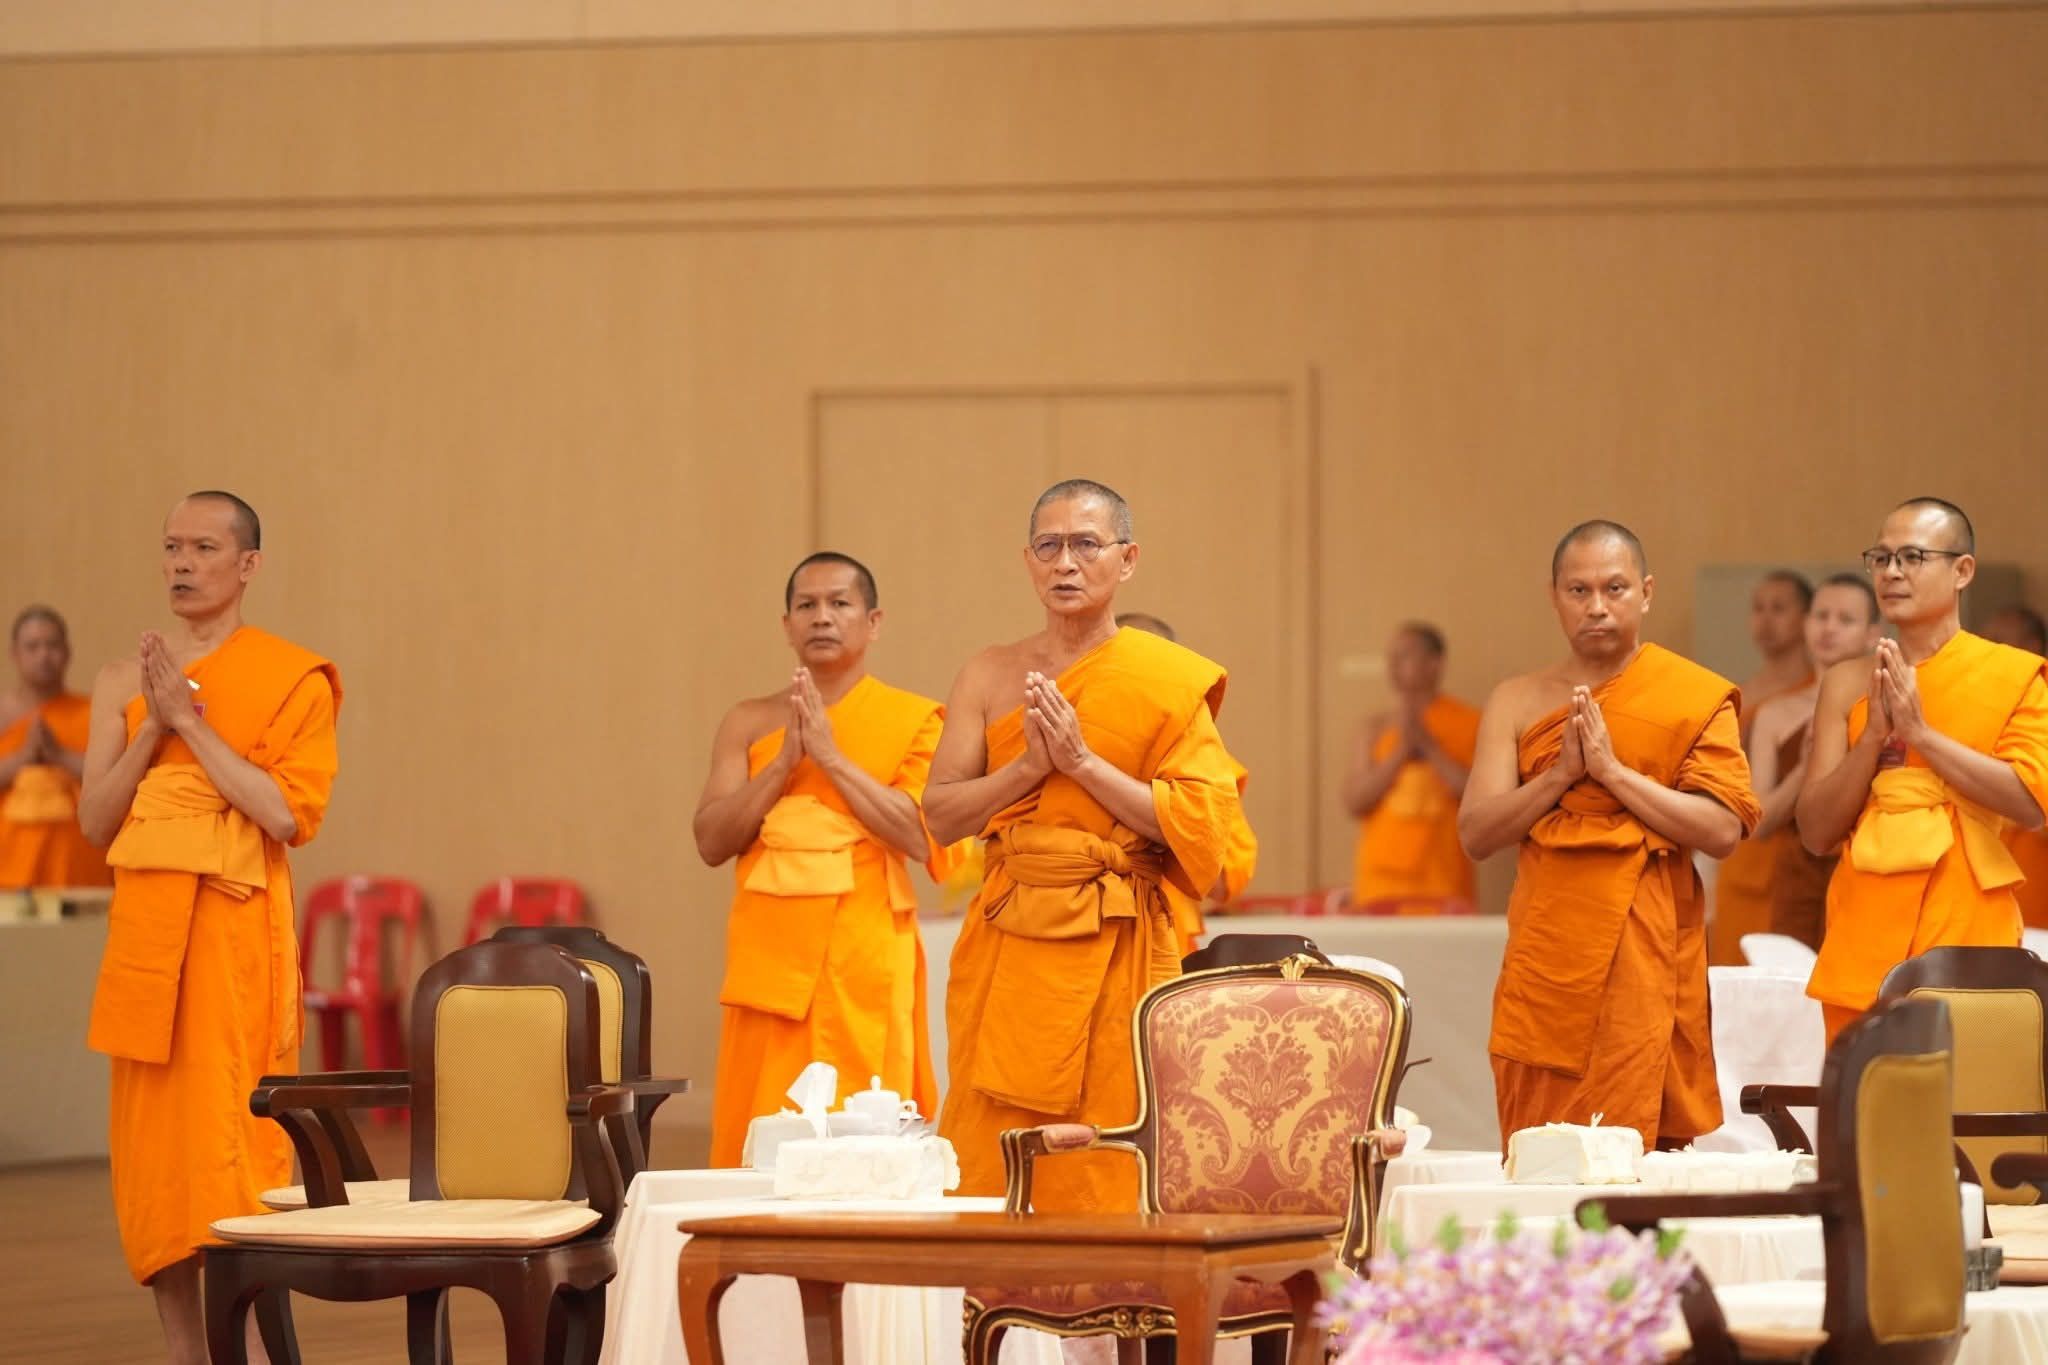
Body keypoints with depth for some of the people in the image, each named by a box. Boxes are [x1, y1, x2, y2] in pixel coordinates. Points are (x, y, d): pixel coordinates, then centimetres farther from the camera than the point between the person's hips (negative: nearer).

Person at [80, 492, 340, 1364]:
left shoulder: (293, 681, -1)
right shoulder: (123, 682, 12)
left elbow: (289, 815, -12)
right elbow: (95, 823, 7)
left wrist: (193, 721, -11)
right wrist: (155, 726, -6)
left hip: (238, 934, -5)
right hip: (144, 933, 5)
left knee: (232, 1136, -9)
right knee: (151, 1140, 3)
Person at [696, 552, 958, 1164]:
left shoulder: (913, 720, 4)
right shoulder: (749, 722, 12)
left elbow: (919, 838, -9)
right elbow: (712, 840, 2)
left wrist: (831, 755, -11)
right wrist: (785, 761, -9)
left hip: (865, 959, -2)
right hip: (769, 955, 2)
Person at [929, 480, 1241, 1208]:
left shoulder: (1167, 680, 2)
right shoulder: (990, 675, 11)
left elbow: (1200, 821, -7)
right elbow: (940, 812, 6)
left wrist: (1084, 763, -11)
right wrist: (1027, 767, -9)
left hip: (1115, 951, -3)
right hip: (1007, 948, 3)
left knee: (1105, 1169, -5)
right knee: (991, 1162, -1)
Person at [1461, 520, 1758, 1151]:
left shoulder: (1696, 699, 4)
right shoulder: (1517, 702, 12)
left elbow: (1723, 830, -7)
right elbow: (1476, 834, 4)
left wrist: (1613, 770, -10)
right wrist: (1561, 774, -9)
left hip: (1643, 955, -3)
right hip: (1546, 956, 3)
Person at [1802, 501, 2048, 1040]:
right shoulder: (1847, 683, 9)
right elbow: (1816, 832, 4)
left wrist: (1919, 731, -14)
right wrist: (1874, 736, -10)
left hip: (1967, 946, -3)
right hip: (1863, 949, 3)